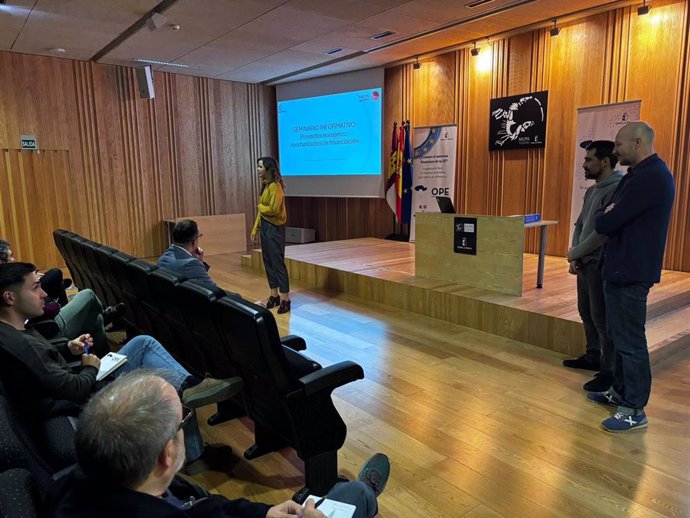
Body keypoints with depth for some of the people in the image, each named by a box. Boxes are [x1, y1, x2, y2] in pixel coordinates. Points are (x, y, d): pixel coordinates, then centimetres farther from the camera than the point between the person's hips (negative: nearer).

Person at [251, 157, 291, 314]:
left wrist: (260, 206, -3)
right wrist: (255, 229, 13)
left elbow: (273, 210, -22)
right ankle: (274, 295, 22)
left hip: (274, 228, -9)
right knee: (268, 261, 12)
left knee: (278, 262, -5)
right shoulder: (265, 185, 12)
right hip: (264, 226, 9)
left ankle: (285, 299, 2)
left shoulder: (275, 186, -15)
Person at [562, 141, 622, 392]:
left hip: (602, 265, -9)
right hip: (585, 263, 9)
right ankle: (593, 357, 34)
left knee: (602, 319, -3)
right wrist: (574, 257, 4)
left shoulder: (617, 189, -17)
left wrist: (575, 253, -11)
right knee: (586, 313, 18)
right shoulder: (591, 190, 14)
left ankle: (610, 372, 7)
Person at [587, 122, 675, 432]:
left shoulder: (649, 177, -19)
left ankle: (634, 410, 9)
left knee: (630, 340, -2)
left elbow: (605, 224, -22)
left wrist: (605, 217, -1)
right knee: (620, 336, 19)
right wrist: (609, 216, -6)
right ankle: (621, 392, 32)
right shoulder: (642, 174, 15)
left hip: (630, 273, -10)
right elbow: (612, 217, 15)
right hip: (622, 268, 10)